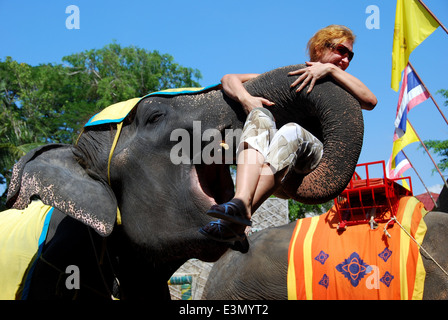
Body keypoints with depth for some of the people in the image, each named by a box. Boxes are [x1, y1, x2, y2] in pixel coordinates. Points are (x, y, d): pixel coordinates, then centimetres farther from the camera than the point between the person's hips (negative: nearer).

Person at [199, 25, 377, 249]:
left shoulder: (339, 88, 23)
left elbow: (370, 101, -1)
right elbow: (229, 79, 15)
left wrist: (332, 69, -5)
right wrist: (245, 98, -7)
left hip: (316, 155, -1)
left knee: (292, 131, -34)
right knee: (260, 116, -29)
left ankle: (236, 221, -51)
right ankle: (241, 201, -56)